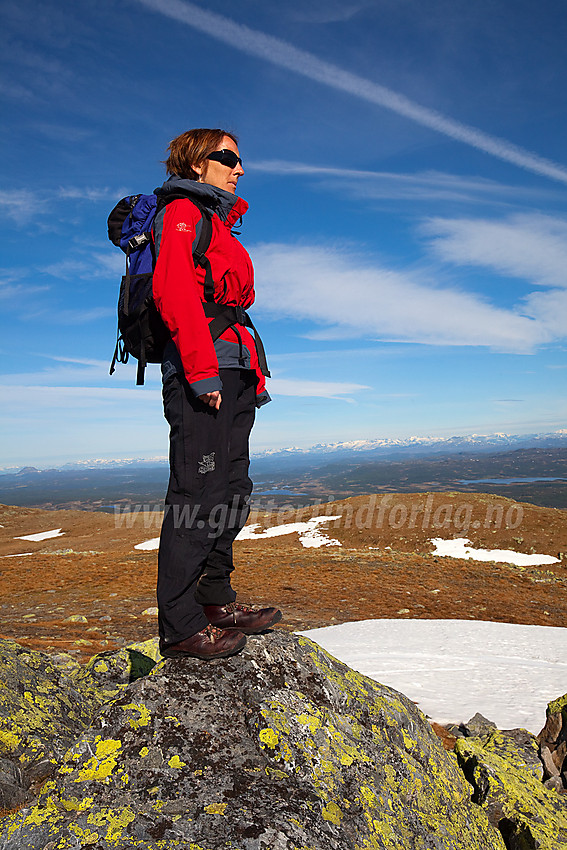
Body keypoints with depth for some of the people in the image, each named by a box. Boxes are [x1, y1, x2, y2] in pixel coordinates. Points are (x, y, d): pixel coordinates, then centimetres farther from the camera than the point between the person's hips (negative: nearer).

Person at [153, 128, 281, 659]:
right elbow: (174, 292, -15)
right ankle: (180, 626, -2)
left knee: (230, 491, 10)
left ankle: (215, 600, 20)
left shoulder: (217, 223, 30)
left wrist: (253, 375, 17)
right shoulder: (182, 210, 2)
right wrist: (203, 369, -22)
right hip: (204, 373, -10)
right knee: (199, 492, -11)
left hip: (231, 373, 10)